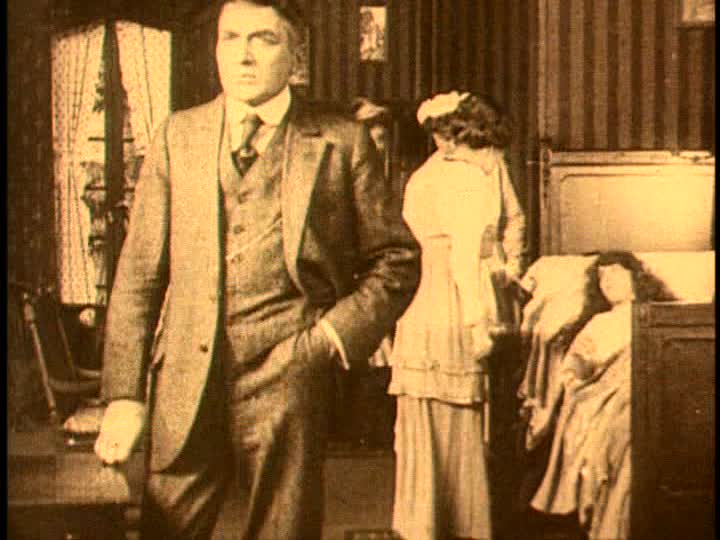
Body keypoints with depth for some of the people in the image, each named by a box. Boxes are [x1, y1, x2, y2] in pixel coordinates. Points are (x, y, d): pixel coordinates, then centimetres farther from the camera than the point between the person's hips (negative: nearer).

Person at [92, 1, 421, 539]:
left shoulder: (343, 143, 3)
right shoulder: (177, 136, 9)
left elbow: (397, 258, 9)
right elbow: (139, 273, 8)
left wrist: (336, 332, -6)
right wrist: (125, 393, 1)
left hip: (288, 378, -1)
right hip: (185, 384, 2)